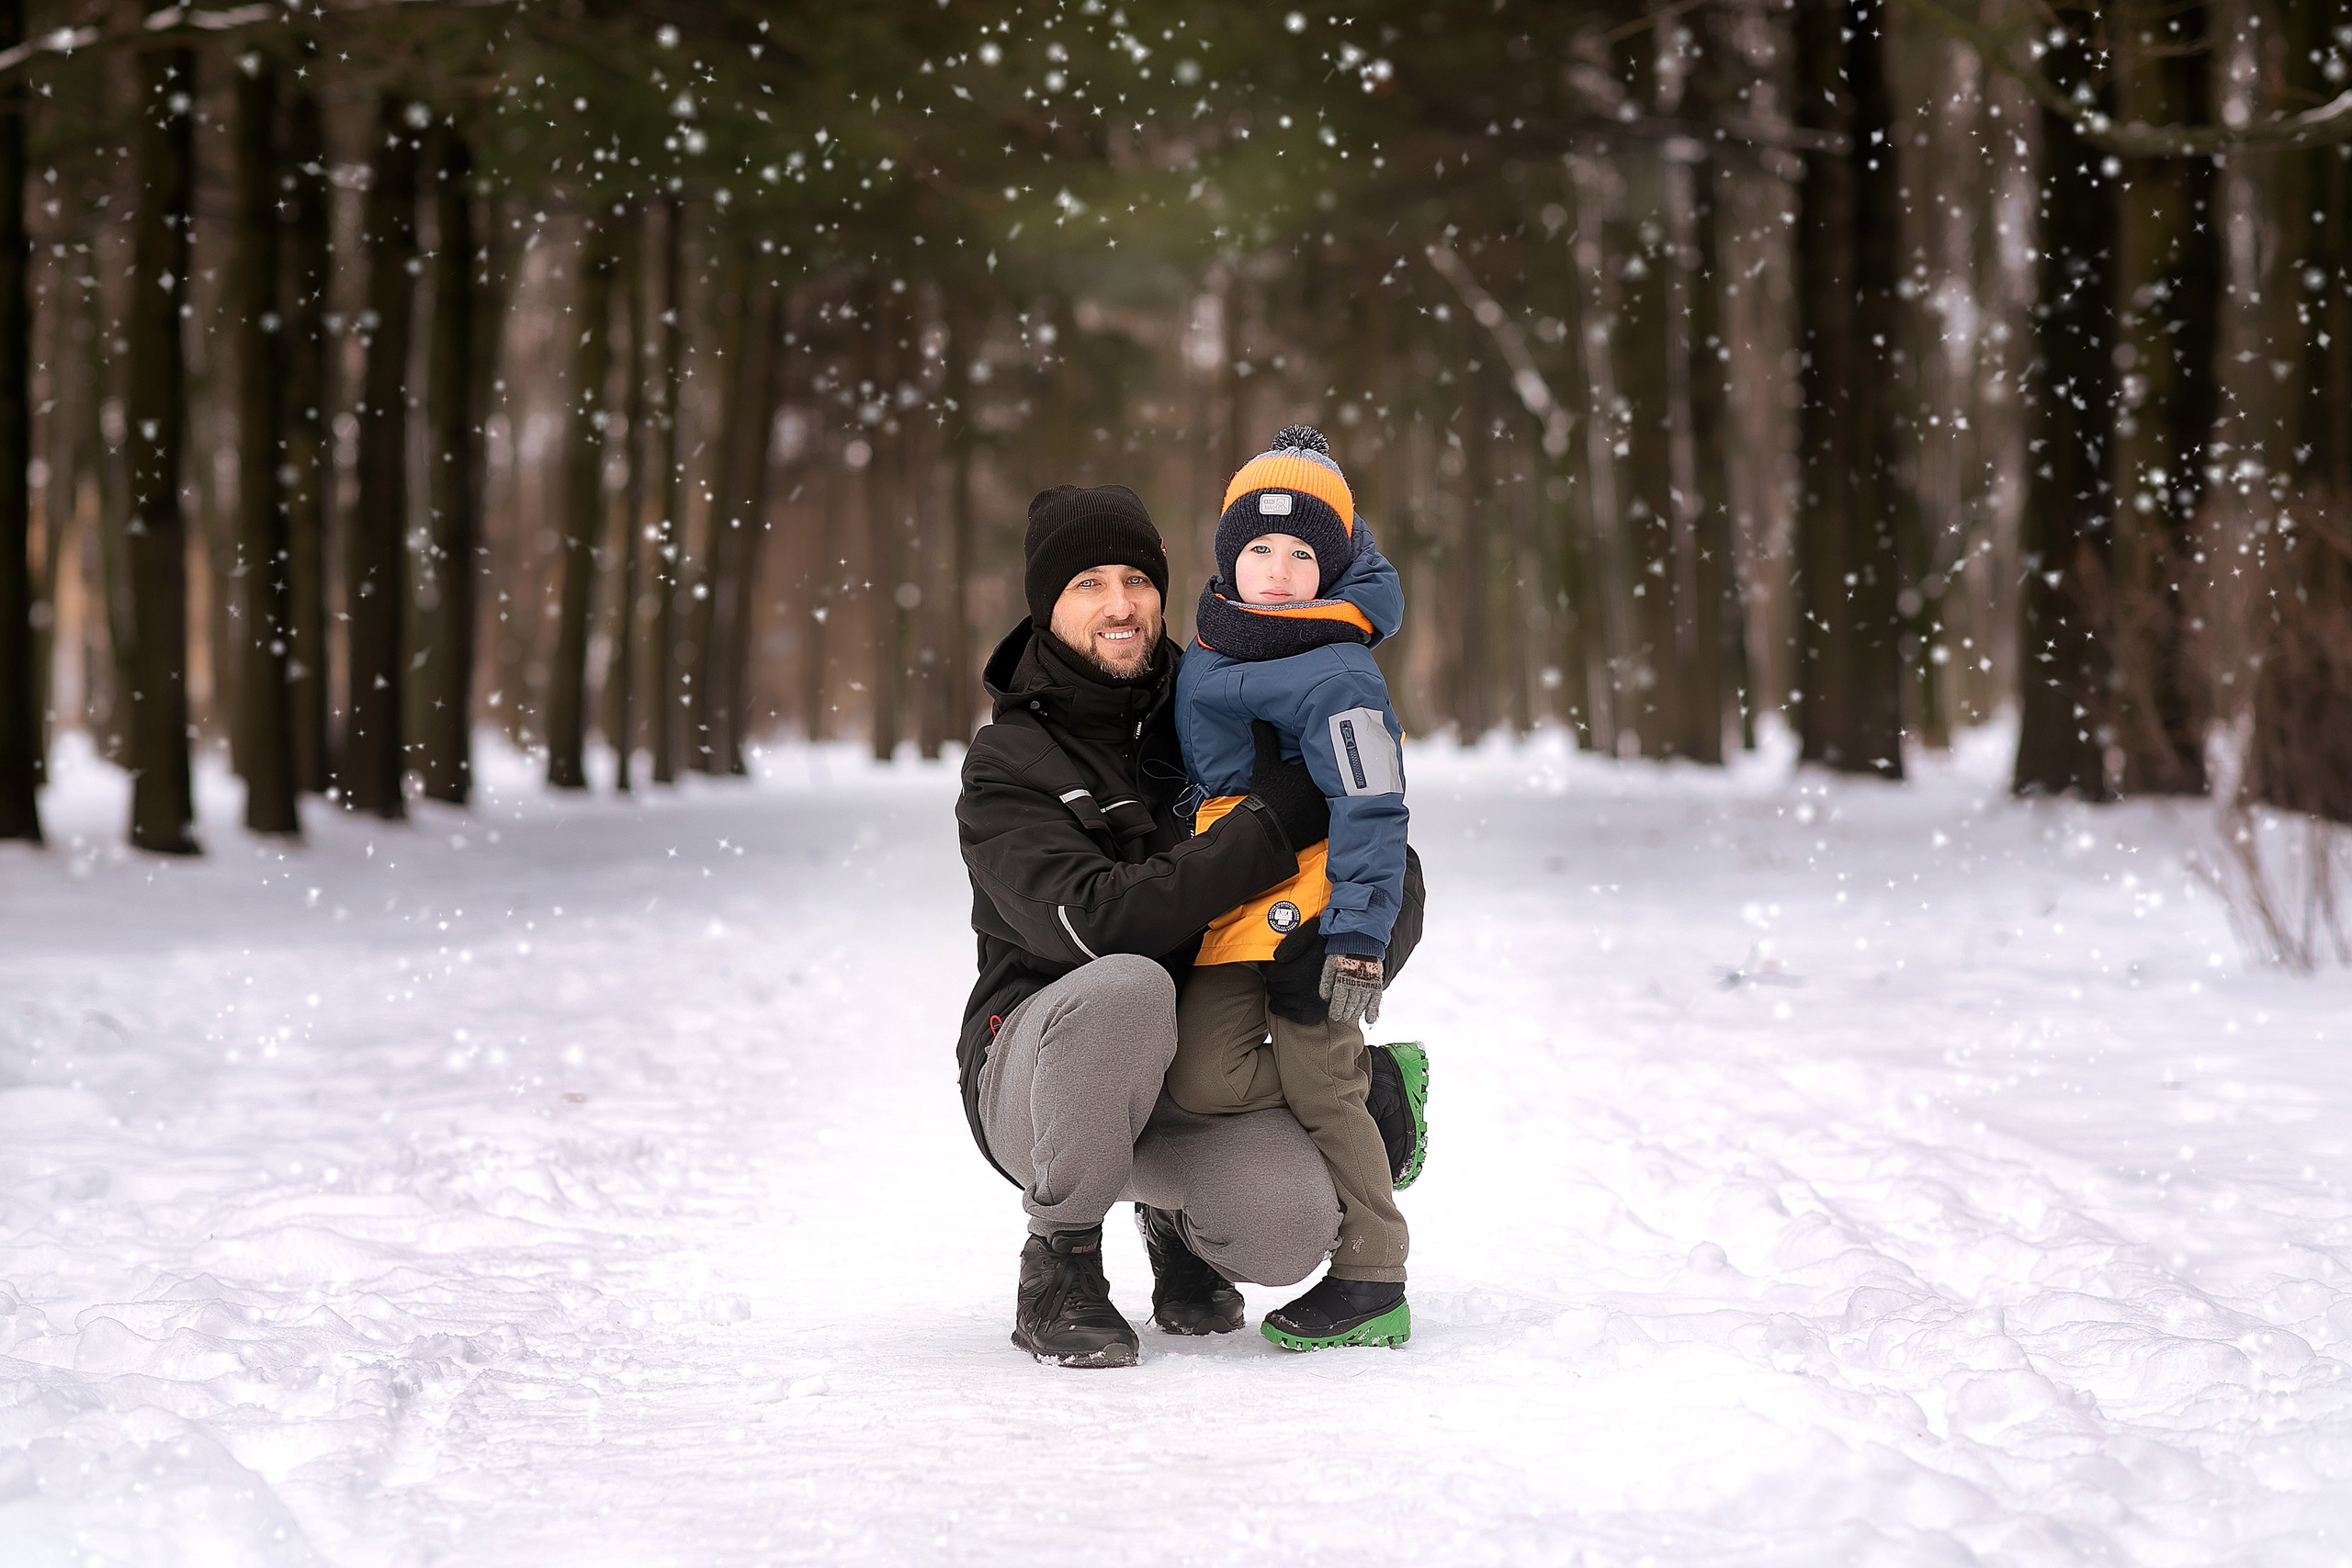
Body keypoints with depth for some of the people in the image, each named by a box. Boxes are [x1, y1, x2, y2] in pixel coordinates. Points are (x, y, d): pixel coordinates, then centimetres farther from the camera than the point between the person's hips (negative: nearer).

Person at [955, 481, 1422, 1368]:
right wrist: (1271, 826, -27)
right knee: (1125, 986, -39)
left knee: (1292, 1226, -28)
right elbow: (1100, 920, -26)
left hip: (1192, 1069, 3)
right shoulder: (1006, 765, -9)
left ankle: (1177, 1216, 12)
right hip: (1037, 1066, -3)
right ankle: (1059, 1266, -17)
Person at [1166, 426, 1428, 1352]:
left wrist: (1359, 937, -23)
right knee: (1204, 1077, -7)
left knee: (1319, 1087, -5)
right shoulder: (1215, 643, 12)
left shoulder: (1336, 673, -13)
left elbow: (1371, 813, -16)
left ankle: (1371, 1284, 6)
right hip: (1232, 909, 8)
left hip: (1315, 901, -8)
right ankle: (1380, 1079, 13)